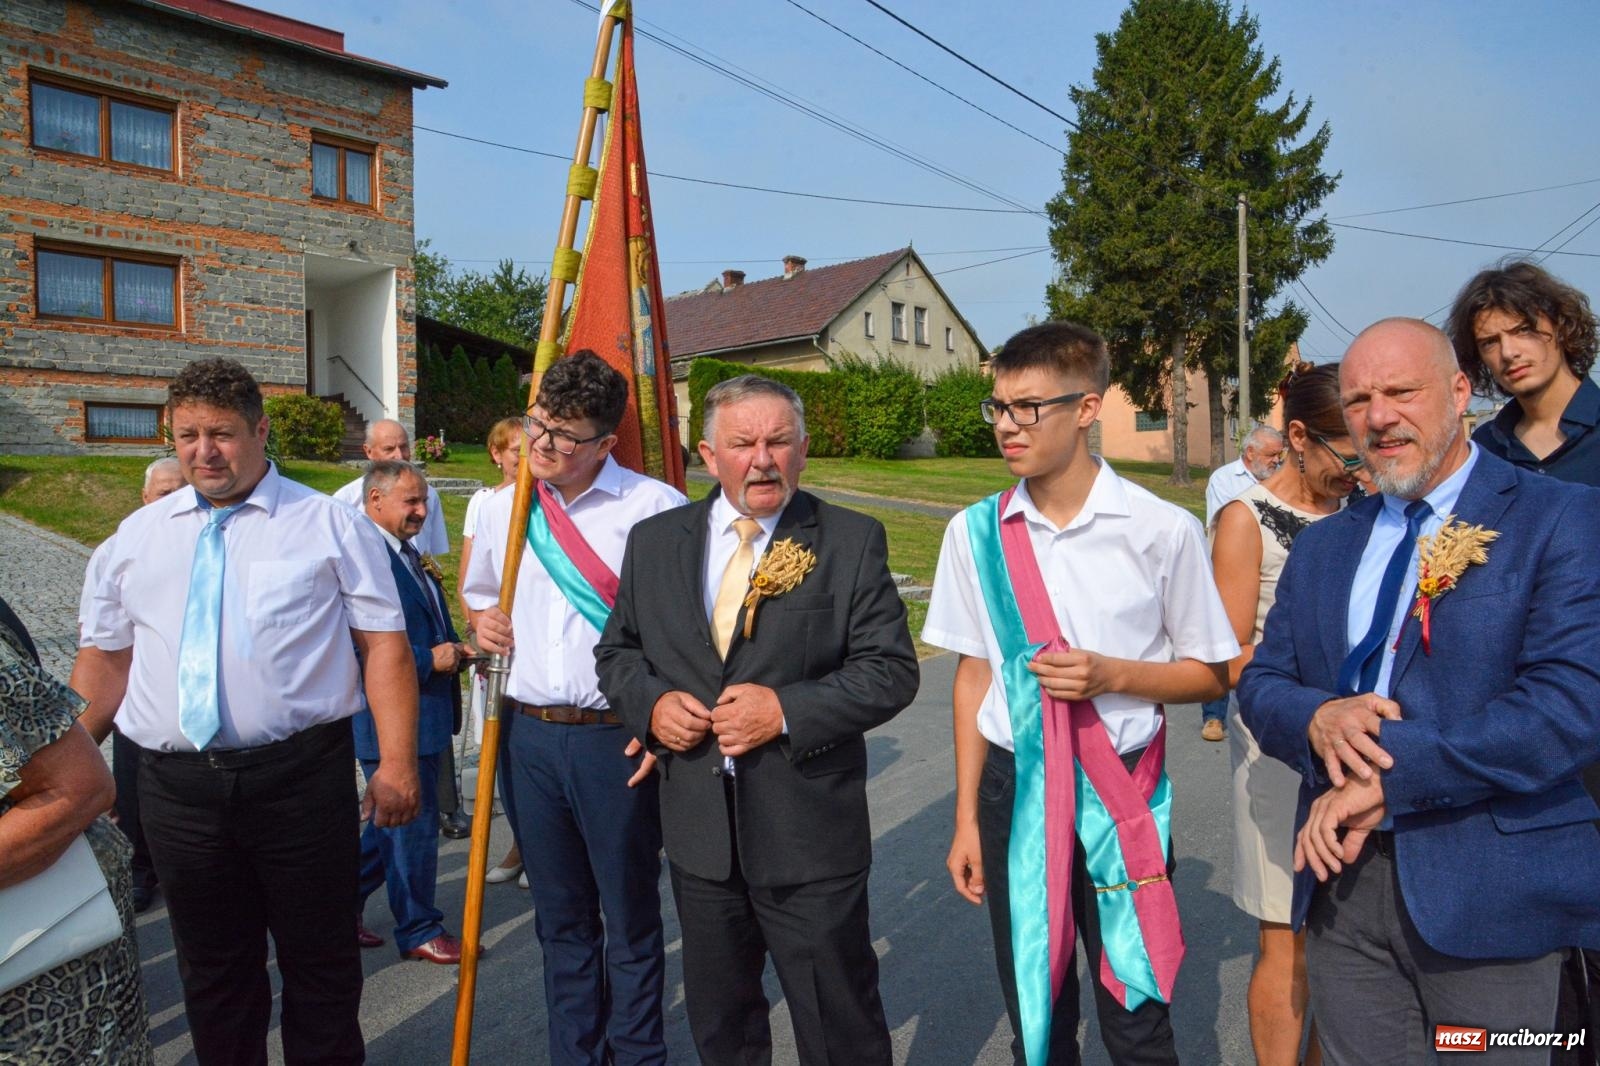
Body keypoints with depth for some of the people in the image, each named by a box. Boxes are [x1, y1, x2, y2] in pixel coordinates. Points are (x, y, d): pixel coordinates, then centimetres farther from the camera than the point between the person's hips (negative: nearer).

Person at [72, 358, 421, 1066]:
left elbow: (385, 645, -6)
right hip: (176, 786, 4)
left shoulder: (330, 525, 0)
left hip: (300, 775, -3)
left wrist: (397, 763, -14)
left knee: (321, 962, 10)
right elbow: (104, 658, 16)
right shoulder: (138, 535, 12)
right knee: (211, 972, 18)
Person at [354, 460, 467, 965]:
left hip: (423, 718, 10)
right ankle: (418, 931, 21)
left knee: (392, 823, 22)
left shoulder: (409, 555, 13)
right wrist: (431, 659, -22)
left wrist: (455, 648, 4)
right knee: (412, 828, 5)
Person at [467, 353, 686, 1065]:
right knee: (561, 918, 18)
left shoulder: (655, 509, -10)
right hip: (527, 734, 5)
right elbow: (479, 594, 25)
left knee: (629, 919, 10)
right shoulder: (502, 508, 8)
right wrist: (481, 621, 3)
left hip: (617, 739, -5)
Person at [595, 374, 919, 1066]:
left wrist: (787, 710, -20)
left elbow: (891, 669, -9)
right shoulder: (653, 541, 4)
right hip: (699, 830, 4)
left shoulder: (851, 541, -6)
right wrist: (651, 702, -10)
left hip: (810, 833, -3)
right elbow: (617, 651, 11)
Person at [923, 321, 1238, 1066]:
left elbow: (1209, 673, 0)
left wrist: (1113, 675, -19)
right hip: (1014, 784, 3)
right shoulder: (975, 533, -4)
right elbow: (974, 675, 4)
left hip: (1122, 787, -2)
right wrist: (967, 819, 6)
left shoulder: (1161, 529, -11)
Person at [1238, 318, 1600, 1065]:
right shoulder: (1323, 546, 11)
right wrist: (1318, 718, -14)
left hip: (1488, 887, -4)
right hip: (1343, 878, 4)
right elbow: (1260, 683, 9)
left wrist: (1388, 771, -19)